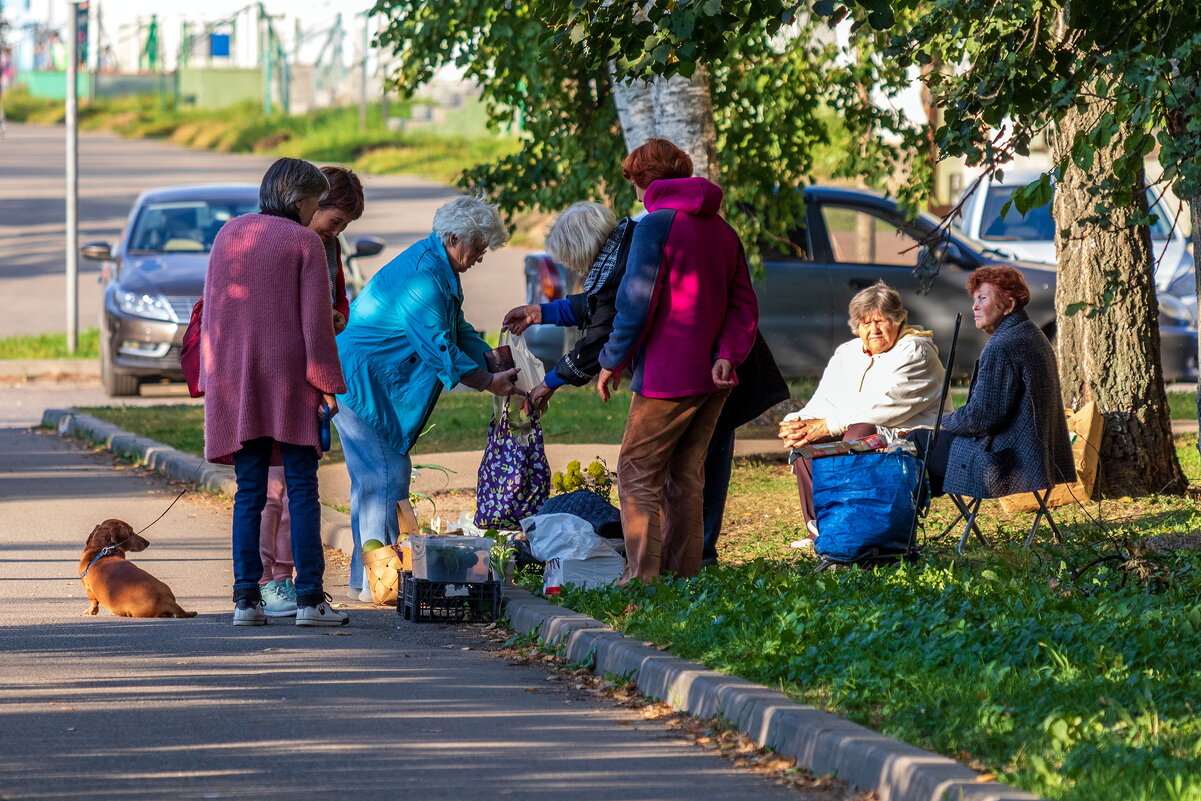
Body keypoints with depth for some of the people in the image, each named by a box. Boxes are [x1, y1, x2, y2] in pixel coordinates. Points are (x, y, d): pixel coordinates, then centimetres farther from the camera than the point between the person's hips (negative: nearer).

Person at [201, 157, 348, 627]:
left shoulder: (229, 234, 9)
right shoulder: (304, 241, -5)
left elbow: (212, 310, 12)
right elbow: (316, 320, -8)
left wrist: (214, 378, 18)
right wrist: (327, 383, -3)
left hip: (235, 376, 4)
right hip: (289, 377, -4)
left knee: (249, 491, 6)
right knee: (301, 488, -1)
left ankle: (246, 598, 0)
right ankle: (310, 598, -6)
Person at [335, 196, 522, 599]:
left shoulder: (440, 270, 14)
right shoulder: (422, 276, -22)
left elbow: (460, 332, 21)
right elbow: (439, 348, -22)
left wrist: (497, 368, 10)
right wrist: (489, 383, -12)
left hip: (375, 387, 11)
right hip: (362, 382, -11)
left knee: (373, 480, 13)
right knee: (384, 477, -11)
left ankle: (366, 579, 18)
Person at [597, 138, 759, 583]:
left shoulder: (656, 225, -11)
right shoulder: (722, 230, 13)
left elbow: (635, 304, -14)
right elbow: (744, 304, 10)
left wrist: (612, 361, -4)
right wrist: (726, 354, -2)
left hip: (666, 378, -8)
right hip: (711, 379, 8)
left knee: (638, 475, -3)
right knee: (685, 477, 15)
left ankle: (642, 576, -11)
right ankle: (683, 574, 15)